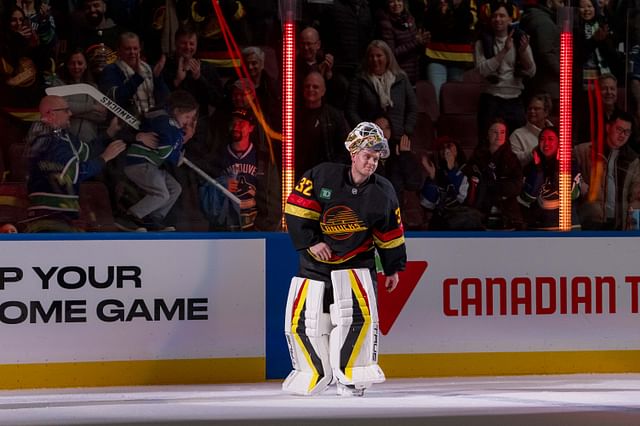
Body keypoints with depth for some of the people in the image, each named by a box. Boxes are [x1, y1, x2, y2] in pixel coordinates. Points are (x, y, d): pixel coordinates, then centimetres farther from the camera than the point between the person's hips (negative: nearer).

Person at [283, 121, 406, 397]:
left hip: (356, 263, 0)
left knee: (358, 315, -21)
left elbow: (390, 234, 7)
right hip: (315, 262, 0)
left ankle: (352, 379, -11)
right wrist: (311, 242, -13)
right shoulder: (322, 177, -11)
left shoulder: (382, 193, -3)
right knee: (304, 321, -2)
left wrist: (393, 268, 12)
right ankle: (313, 375, 18)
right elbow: (295, 210, -7)